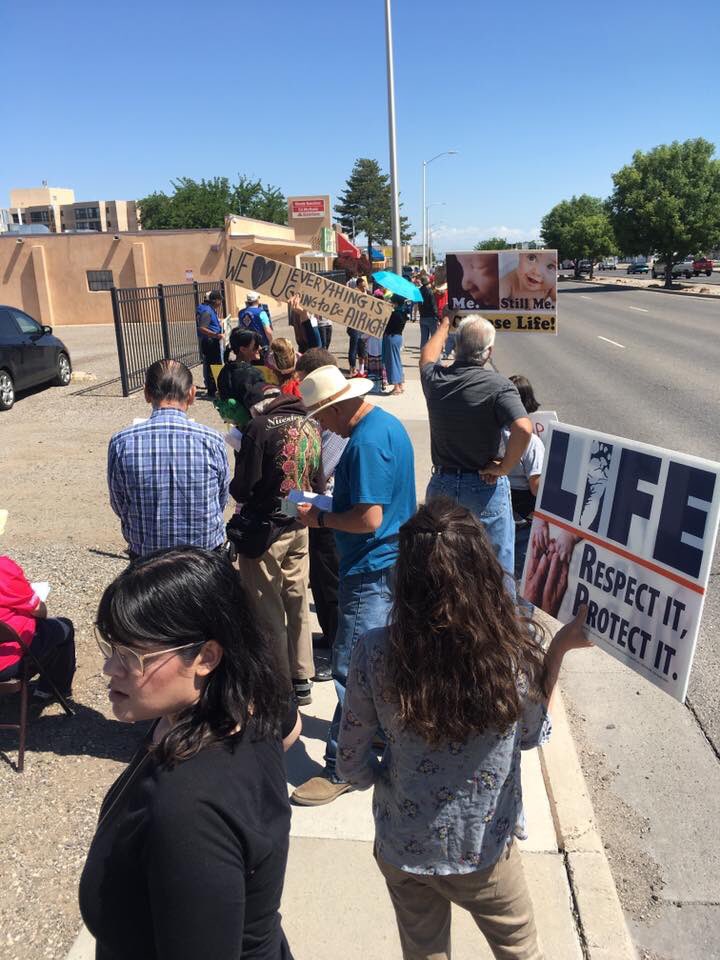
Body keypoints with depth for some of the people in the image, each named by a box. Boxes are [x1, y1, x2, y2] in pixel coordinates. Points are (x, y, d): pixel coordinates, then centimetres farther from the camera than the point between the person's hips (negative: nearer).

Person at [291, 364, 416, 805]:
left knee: (352, 671, -3)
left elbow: (368, 519, -27)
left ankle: (341, 768, 8)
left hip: (371, 571, -11)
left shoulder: (366, 442, -23)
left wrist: (319, 518, -12)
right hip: (395, 563, 11)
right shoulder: (388, 423, 9)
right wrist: (331, 502, 10)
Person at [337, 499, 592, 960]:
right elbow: (532, 735, -4)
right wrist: (560, 648, -3)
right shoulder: (514, 653, -27)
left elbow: (352, 765, -13)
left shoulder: (375, 652, -26)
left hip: (402, 849, 1)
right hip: (484, 851, 0)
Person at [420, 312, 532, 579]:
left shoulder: (435, 379, -5)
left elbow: (427, 356, 19)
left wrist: (445, 323, 35)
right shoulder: (499, 386, -18)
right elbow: (523, 429, -32)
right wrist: (503, 467, -16)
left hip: (441, 485, 4)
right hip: (485, 487, -4)